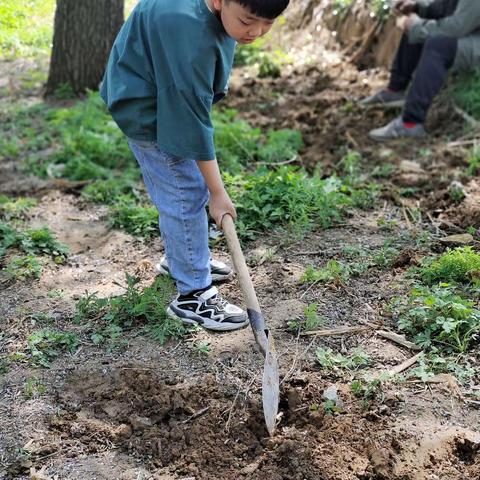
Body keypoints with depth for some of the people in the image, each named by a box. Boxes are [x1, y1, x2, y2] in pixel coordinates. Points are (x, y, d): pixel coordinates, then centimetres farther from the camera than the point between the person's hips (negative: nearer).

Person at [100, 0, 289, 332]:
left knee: (190, 186, 19)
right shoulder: (190, 32, -38)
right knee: (186, 193, -9)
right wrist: (218, 192, -25)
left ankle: (182, 257, 39)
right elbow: (193, 120, -32)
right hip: (149, 110, -9)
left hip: (175, 98, 9)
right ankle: (193, 295, 2)